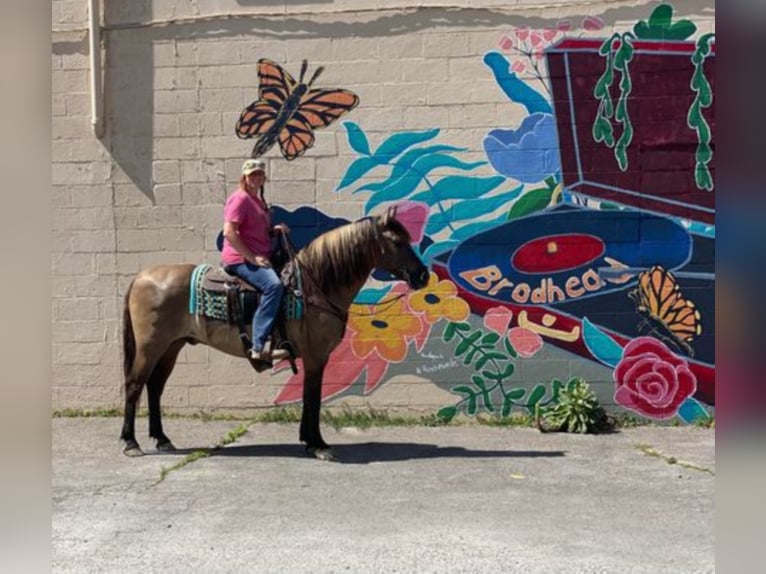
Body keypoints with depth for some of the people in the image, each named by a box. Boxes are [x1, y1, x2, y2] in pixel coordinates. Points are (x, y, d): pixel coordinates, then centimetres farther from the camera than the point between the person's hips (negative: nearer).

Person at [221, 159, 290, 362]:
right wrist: (252, 257, -19)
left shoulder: (259, 201, 20)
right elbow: (229, 232, -18)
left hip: (259, 258, 10)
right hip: (240, 259, -10)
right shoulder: (240, 198, -8)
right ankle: (259, 347, -35)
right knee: (273, 285, -32)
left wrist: (275, 230, 8)